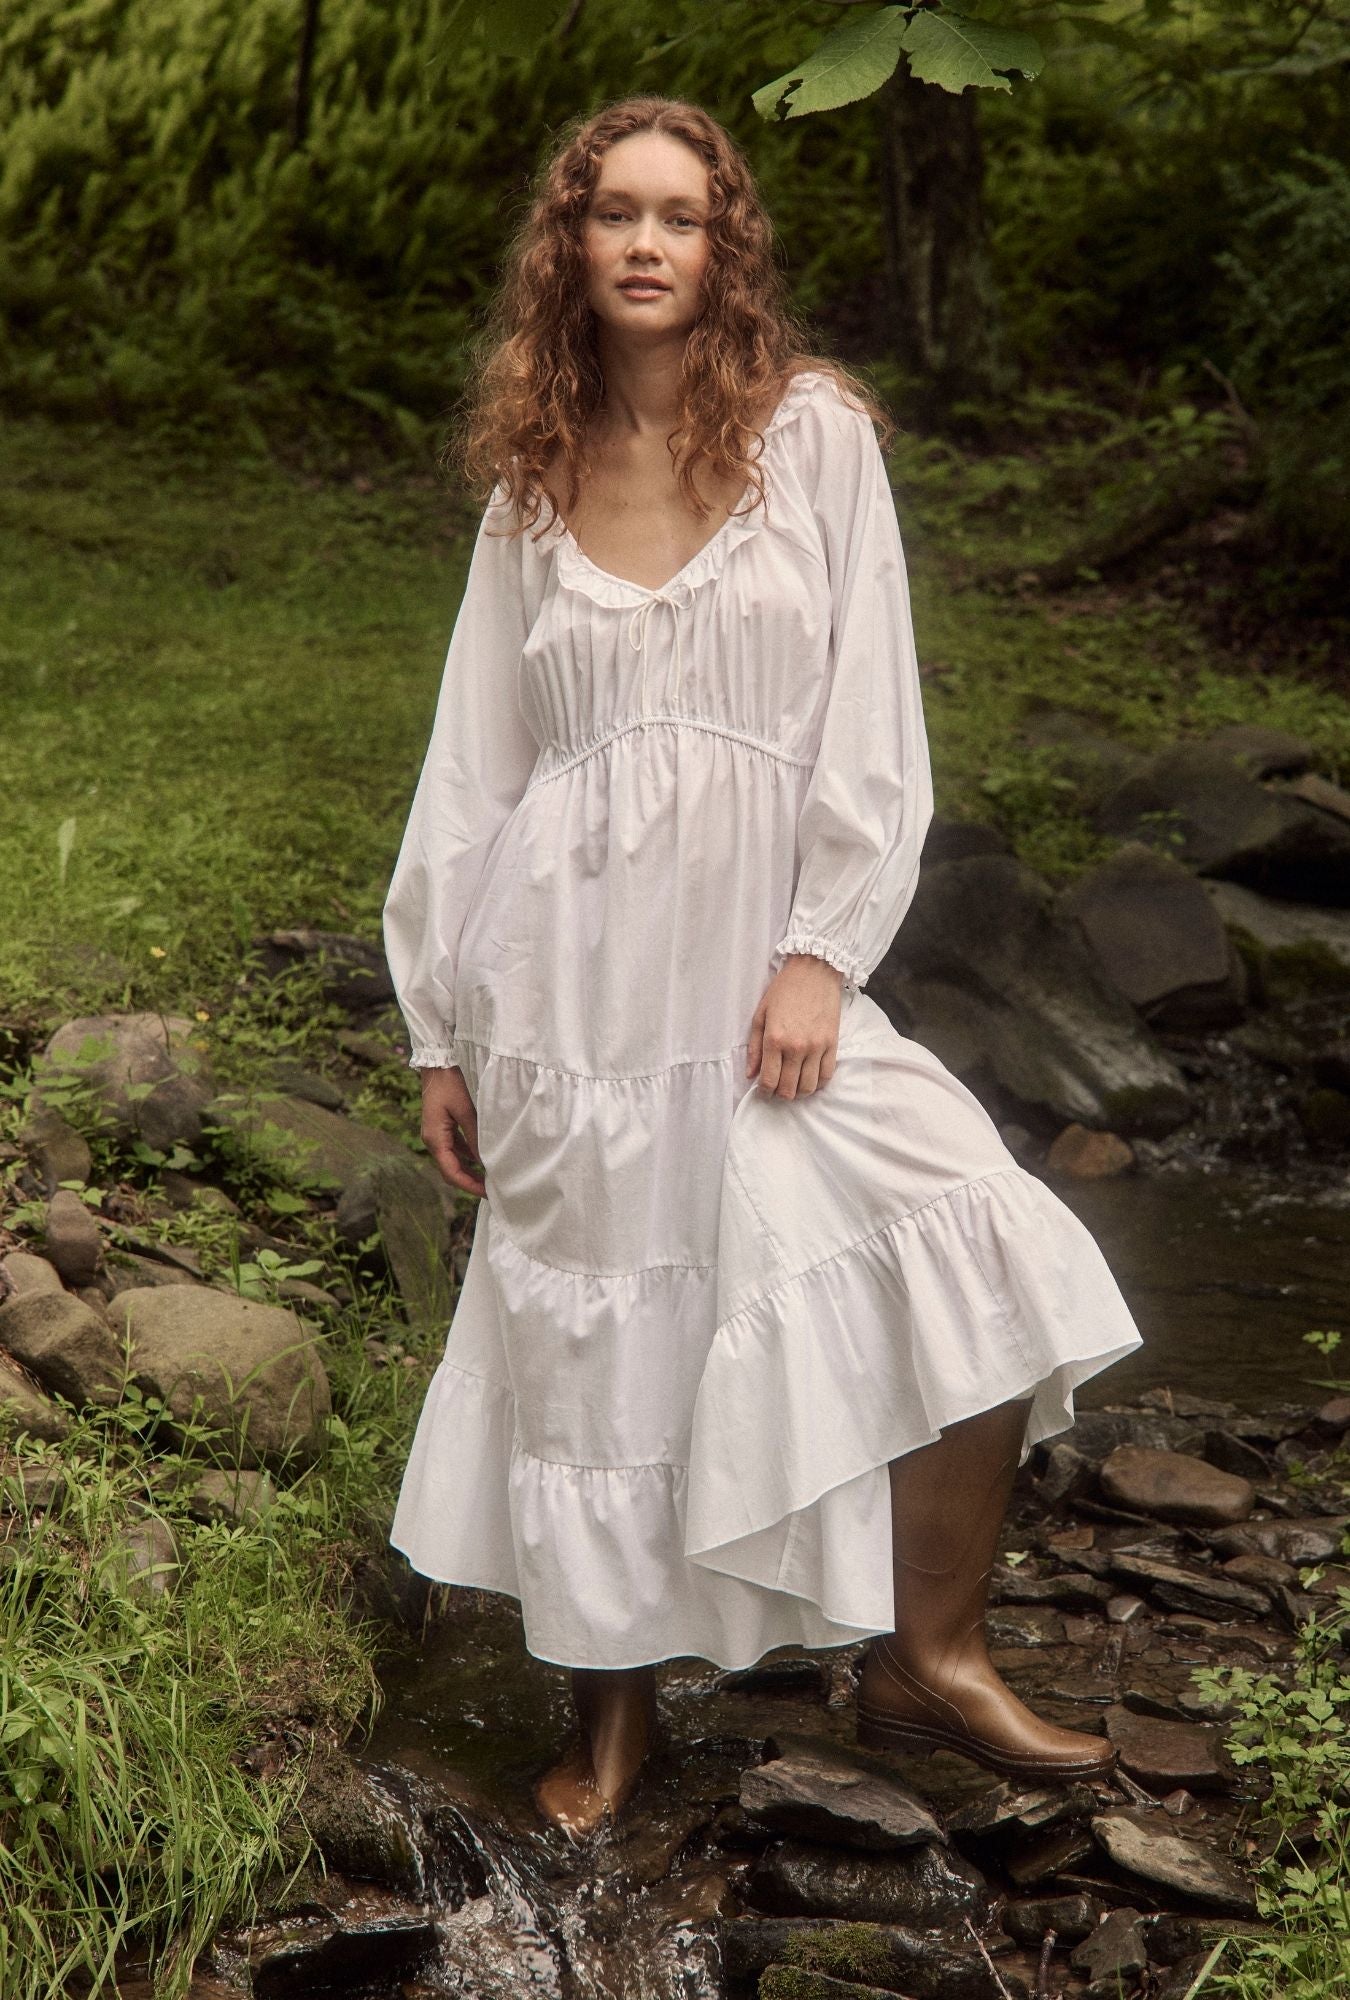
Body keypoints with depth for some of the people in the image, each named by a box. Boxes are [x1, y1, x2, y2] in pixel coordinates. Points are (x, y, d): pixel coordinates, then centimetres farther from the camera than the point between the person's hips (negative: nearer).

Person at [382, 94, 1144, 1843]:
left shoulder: (814, 431, 1)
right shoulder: (531, 479, 8)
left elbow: (868, 707, -3)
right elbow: (474, 759, 10)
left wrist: (823, 952, -10)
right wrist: (437, 1026, 8)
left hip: (760, 958, -1)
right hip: (570, 964, 1)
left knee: (992, 1268, -13)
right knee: (597, 1334, 5)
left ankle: (926, 1658, 5)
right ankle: (612, 1706, 24)